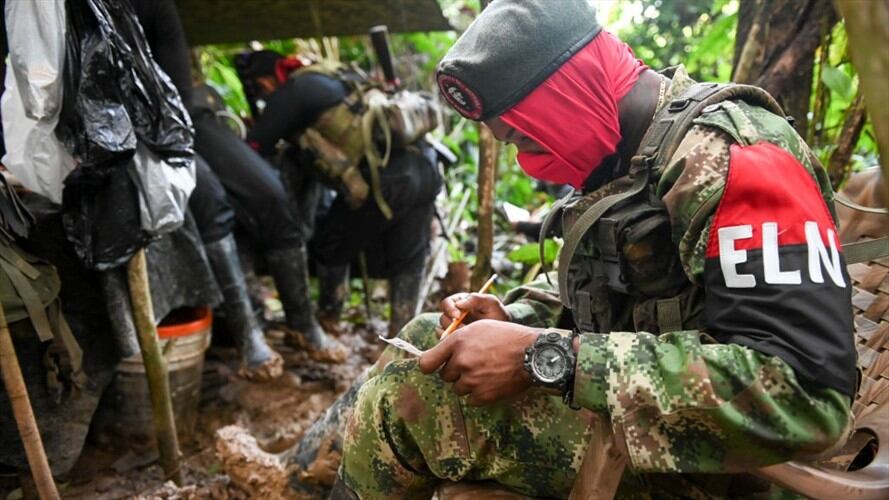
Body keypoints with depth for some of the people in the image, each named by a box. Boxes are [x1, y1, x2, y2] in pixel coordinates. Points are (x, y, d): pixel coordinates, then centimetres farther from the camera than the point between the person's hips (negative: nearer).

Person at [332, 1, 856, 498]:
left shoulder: (728, 155, -23)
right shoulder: (624, 159, 7)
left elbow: (806, 394, -32)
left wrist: (544, 357, -31)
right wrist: (514, 318, -1)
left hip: (695, 456, -9)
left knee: (406, 396, -18)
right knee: (421, 341, 9)